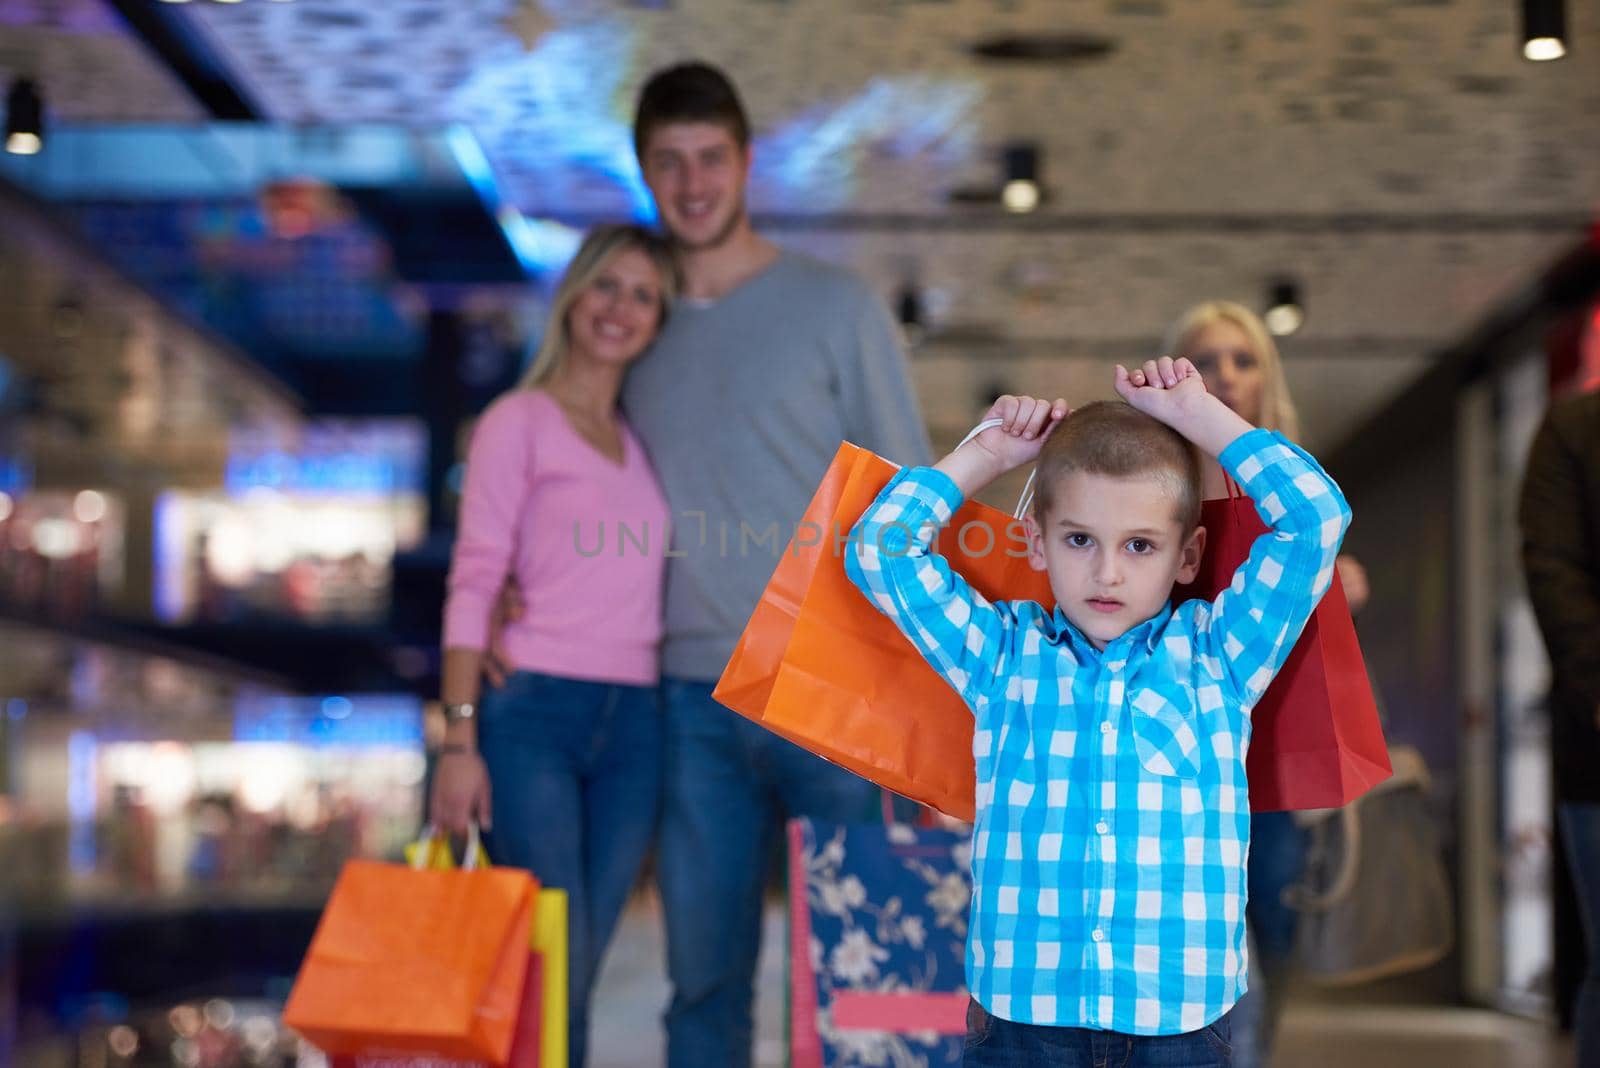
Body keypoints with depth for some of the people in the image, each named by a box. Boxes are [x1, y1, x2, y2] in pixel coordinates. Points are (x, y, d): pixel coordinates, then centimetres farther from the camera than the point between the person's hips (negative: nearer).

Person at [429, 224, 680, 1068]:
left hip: (634, 724, 5)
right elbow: (472, 584, -5)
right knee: (552, 969, -11)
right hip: (535, 714, -5)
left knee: (574, 974, 6)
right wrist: (460, 739, -12)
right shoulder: (519, 422, 1)